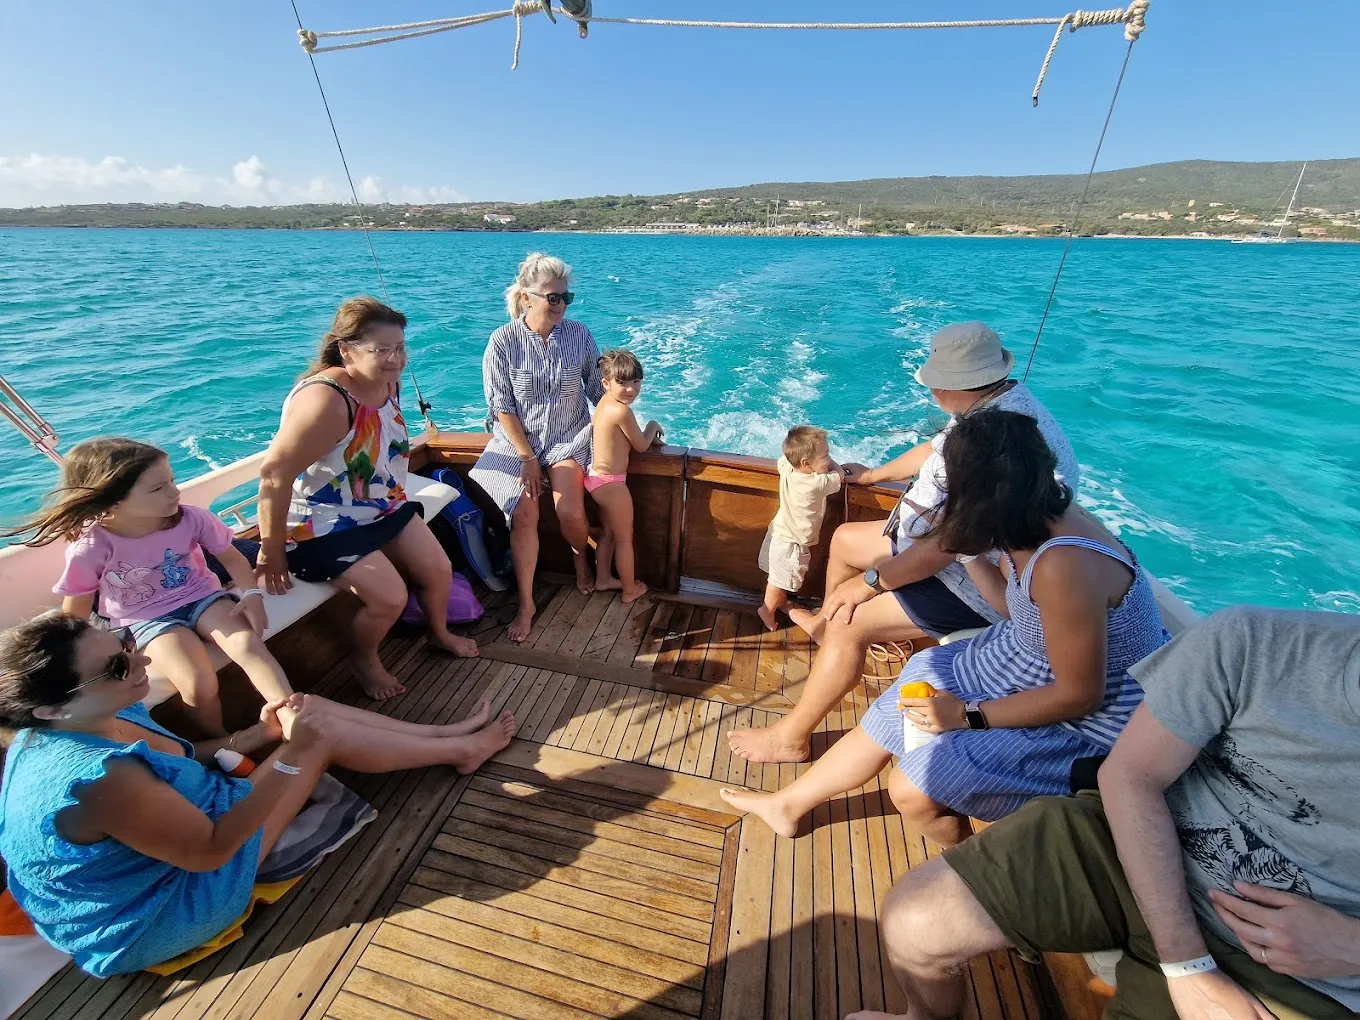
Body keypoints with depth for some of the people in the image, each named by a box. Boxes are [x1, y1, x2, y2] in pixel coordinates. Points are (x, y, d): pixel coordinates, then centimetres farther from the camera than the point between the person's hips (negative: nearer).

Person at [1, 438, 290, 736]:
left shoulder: (191, 518, -16)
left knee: (250, 645, -27)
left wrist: (252, 594, -16)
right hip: (145, 619, -1)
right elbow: (75, 612, -1)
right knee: (198, 686, -23)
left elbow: (232, 558, -2)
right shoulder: (91, 548, -19)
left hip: (201, 598, 2)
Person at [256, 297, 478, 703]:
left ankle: (439, 633, 38)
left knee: (439, 570, 7)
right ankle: (365, 661, 16)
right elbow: (274, 473, -30)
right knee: (390, 597, -18)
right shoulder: (327, 400, -31)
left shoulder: (388, 382, -4)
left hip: (385, 508, 8)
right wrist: (271, 550, -22)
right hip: (324, 526, -8)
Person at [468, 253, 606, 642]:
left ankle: (580, 556, 16)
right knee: (524, 513, -19)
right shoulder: (503, 341, -9)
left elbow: (599, 391, 6)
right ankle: (526, 604, -2)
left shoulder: (579, 334, -3)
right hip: (518, 439, 0)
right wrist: (528, 457, -14)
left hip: (569, 437, 1)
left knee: (570, 511, -21)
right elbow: (502, 408, -9)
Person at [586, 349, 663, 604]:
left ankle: (603, 579, 40)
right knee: (625, 538, 8)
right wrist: (652, 428, 5)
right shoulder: (622, 410, -24)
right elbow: (641, 446, -12)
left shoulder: (605, 402, 5)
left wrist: (648, 436, 8)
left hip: (597, 477, 9)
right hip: (610, 482, -9)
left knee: (609, 532, 25)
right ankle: (630, 589, 25)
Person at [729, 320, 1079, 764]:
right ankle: (824, 622, 44)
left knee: (850, 623, -19)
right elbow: (935, 450, 16)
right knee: (845, 539, 18)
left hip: (978, 583, -10)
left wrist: (871, 582, -23)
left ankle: (790, 737, -1)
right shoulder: (995, 400, -1)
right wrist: (875, 474, 28)